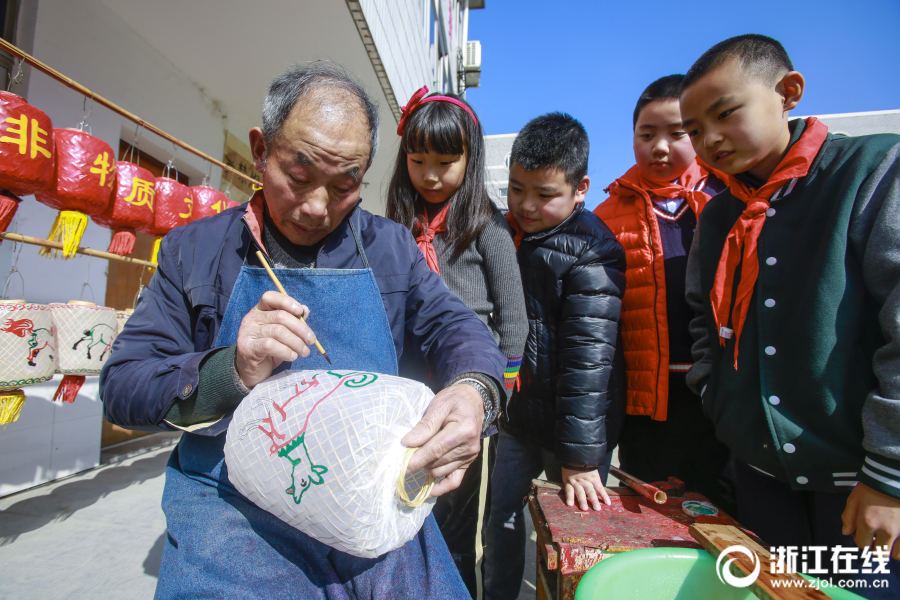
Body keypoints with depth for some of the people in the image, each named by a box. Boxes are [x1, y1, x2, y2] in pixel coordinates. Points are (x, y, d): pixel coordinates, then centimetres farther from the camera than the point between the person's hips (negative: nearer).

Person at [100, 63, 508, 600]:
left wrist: (475, 391, -23)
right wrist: (229, 373, -18)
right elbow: (121, 387, 2)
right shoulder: (195, 249, 3)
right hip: (234, 508, -1)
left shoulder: (391, 247, 7)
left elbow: (456, 328, 1)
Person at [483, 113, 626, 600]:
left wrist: (581, 455, -20)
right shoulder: (509, 233, 4)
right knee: (502, 515, 16)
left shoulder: (592, 253, -17)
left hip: (571, 421, -6)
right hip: (519, 413, 6)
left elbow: (590, 355, -22)